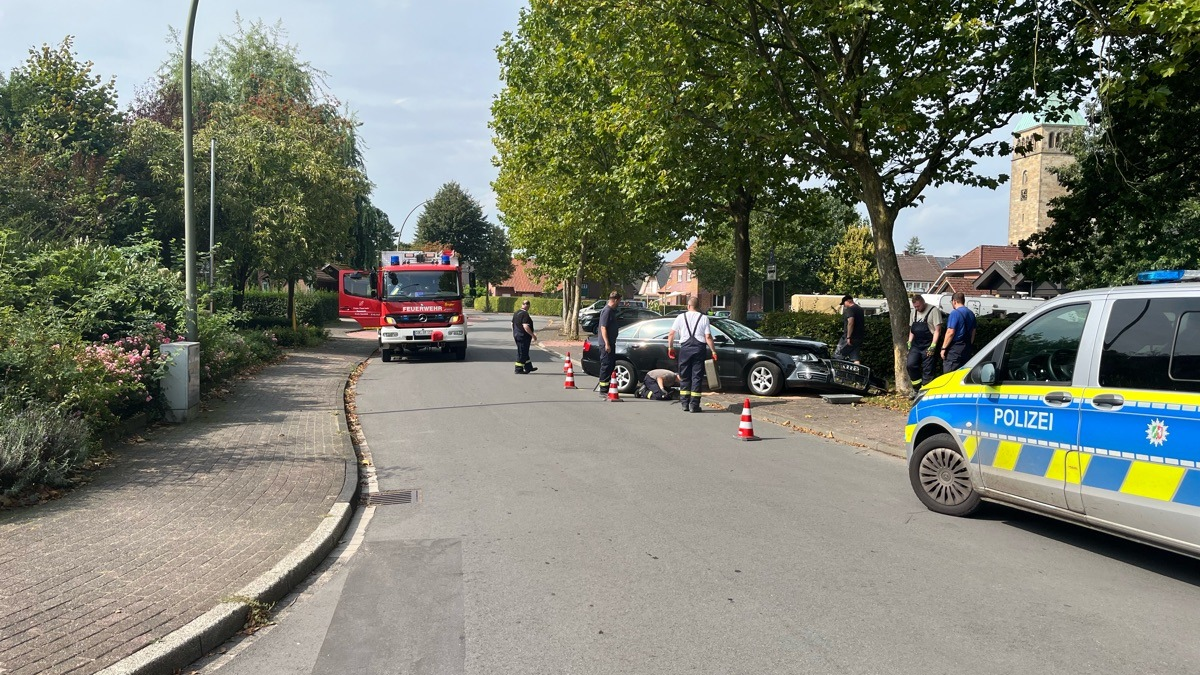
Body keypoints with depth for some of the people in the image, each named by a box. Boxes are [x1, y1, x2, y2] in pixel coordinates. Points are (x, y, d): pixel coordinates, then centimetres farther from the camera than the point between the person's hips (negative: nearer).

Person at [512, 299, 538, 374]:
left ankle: (528, 367, 27)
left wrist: (514, 335, 27)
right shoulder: (525, 314, -19)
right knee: (522, 353, -1)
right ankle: (518, 369, 3)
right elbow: (525, 327, -26)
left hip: (517, 335, 9)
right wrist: (533, 335, -20)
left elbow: (512, 324, 18)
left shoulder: (516, 313, 10)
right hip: (524, 336, -9)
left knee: (525, 352, 18)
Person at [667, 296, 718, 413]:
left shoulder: (681, 317, 5)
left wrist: (670, 347, 13)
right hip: (699, 348, -1)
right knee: (697, 377, 2)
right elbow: (708, 337, -5)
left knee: (684, 376, 11)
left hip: (685, 348, 1)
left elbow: (671, 334, 2)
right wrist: (713, 351, 0)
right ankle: (694, 405, -1)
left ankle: (685, 404, 12)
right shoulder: (704, 318, 2)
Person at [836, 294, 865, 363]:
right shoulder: (860, 309, 19)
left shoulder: (850, 309, -11)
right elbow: (864, 324, 26)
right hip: (859, 338, 9)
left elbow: (851, 322, -23)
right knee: (856, 358, 4)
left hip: (851, 338, -9)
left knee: (838, 355, -1)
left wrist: (848, 337, -24)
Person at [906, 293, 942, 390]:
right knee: (910, 365, -7)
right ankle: (918, 388, 8)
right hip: (915, 345, 6)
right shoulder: (914, 312, 13)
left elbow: (937, 330, -11)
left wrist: (933, 346, -16)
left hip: (927, 346, -6)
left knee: (927, 370, -3)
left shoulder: (933, 310, -8)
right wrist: (909, 343, 11)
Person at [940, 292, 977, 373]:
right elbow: (973, 332, 19)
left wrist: (943, 348, -14)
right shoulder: (971, 313, 12)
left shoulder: (955, 313, -13)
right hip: (967, 348, 8)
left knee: (949, 375, -7)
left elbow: (950, 332, -18)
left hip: (955, 348, -8)